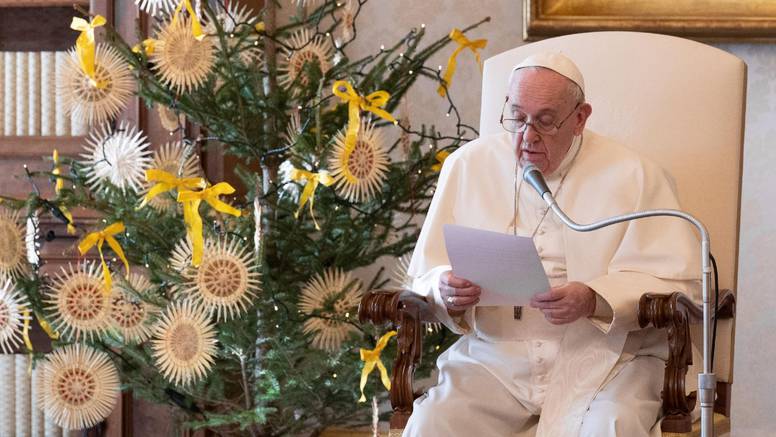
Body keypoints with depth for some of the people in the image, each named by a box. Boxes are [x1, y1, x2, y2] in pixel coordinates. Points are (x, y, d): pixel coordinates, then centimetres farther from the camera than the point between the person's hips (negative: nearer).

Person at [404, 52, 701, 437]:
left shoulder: (633, 176, 3)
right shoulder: (468, 165, 11)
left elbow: (676, 282, -4)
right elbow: (425, 274, 12)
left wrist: (594, 300, -19)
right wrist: (447, 292, -12)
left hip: (604, 358, -1)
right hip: (495, 358, 2)